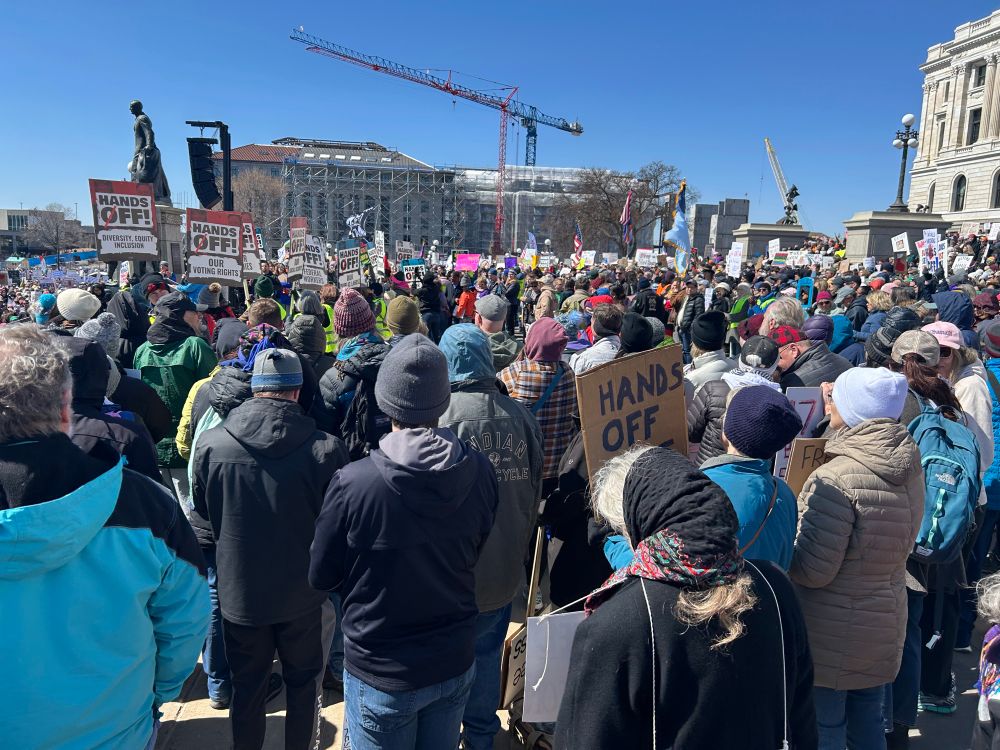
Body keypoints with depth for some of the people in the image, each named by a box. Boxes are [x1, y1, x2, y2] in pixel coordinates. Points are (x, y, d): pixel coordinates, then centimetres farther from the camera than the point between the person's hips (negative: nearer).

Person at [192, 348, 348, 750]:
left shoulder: (210, 443, -16)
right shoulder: (325, 448, -23)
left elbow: (202, 511, 2)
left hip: (238, 588, 1)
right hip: (301, 591, -1)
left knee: (247, 684, 21)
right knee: (302, 679, 21)